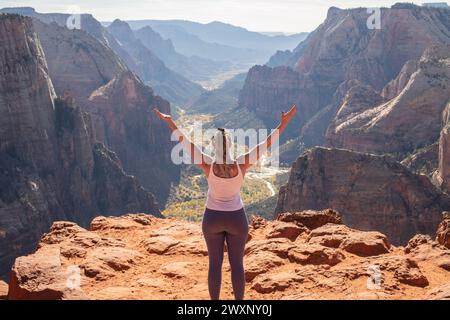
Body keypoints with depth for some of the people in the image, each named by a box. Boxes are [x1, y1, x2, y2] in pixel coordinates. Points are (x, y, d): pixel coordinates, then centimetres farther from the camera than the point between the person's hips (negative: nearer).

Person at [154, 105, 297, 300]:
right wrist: (283, 123, -13)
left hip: (212, 218, 0)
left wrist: (170, 122, -5)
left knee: (215, 263, 10)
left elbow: (185, 143, -13)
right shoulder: (241, 165, -21)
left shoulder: (207, 165, -20)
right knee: (237, 263, 9)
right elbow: (266, 145, -17)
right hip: (236, 219, 0)